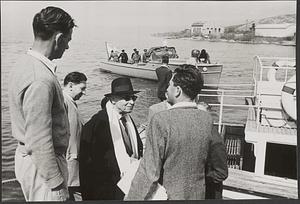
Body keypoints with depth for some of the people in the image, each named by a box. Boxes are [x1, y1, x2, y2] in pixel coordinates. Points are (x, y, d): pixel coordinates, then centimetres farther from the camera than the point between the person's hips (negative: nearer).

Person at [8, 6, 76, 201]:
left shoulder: (24, 63, 4)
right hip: (43, 162, -9)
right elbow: (39, 142, -27)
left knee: (34, 198, 23)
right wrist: (56, 183, -19)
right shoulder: (40, 80, -27)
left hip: (26, 154, 9)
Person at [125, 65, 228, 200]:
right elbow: (221, 171, 4)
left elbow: (149, 172, -21)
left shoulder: (161, 120, -21)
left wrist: (131, 198, -11)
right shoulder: (207, 119, -5)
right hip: (198, 194, 5)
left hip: (168, 195, -5)